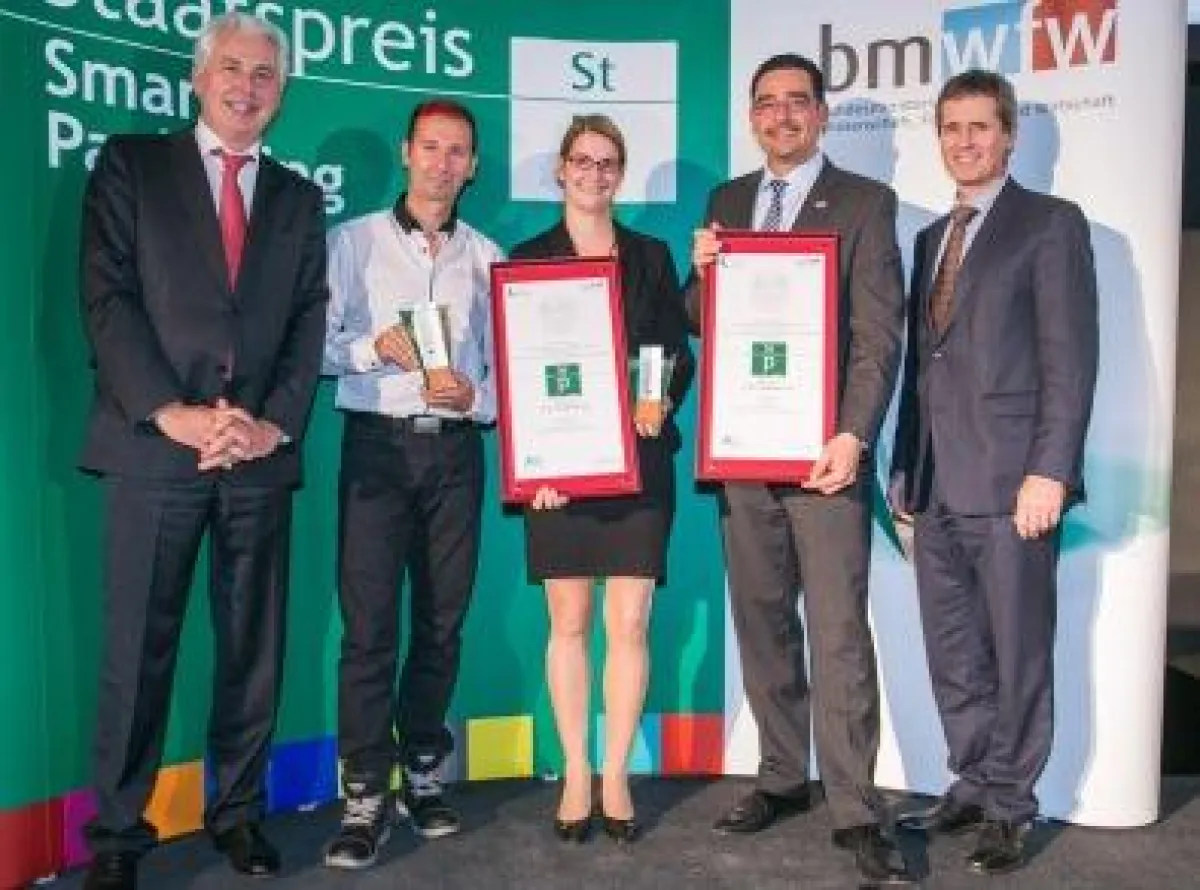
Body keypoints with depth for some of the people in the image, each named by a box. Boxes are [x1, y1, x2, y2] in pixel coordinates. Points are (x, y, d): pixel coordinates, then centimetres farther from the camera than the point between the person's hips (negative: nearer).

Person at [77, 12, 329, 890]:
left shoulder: (299, 199, 17)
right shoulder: (131, 164, 8)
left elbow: (309, 323, 8)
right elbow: (108, 298, -2)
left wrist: (275, 423, -7)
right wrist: (172, 413, -13)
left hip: (261, 451, 3)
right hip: (155, 442, -3)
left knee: (255, 647, 8)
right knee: (138, 649, 1)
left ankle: (239, 810, 22)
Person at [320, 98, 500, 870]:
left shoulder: (487, 256, 12)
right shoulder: (355, 241, 5)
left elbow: (506, 365, 10)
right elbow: (318, 344, -2)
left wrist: (475, 396, -10)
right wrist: (375, 348, -19)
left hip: (456, 447, 3)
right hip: (378, 443, -3)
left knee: (443, 620, 8)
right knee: (370, 622, -6)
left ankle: (423, 772, 23)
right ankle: (368, 797, 2)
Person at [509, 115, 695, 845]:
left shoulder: (652, 256, 12)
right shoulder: (528, 258, 8)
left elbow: (680, 353, 8)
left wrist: (661, 404, -14)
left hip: (638, 460, 1)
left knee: (630, 622, 0)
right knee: (569, 623, 4)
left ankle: (616, 776, 13)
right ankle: (575, 776, 16)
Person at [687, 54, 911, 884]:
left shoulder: (865, 201, 1)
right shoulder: (727, 201, 15)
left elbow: (880, 332, -7)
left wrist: (853, 436, -17)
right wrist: (702, 275, -6)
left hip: (824, 448, -5)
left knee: (839, 630, -5)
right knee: (762, 624, 12)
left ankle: (855, 808, 3)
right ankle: (782, 778, 25)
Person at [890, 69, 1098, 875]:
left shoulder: (1052, 224, 0)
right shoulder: (931, 238, 19)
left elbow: (1070, 359, -9)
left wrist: (1049, 472, -17)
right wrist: (905, 469, 13)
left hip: (1011, 481, -6)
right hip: (937, 485, 6)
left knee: (1018, 656, 4)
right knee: (953, 657, 12)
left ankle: (1009, 808, 16)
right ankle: (974, 786, 27)